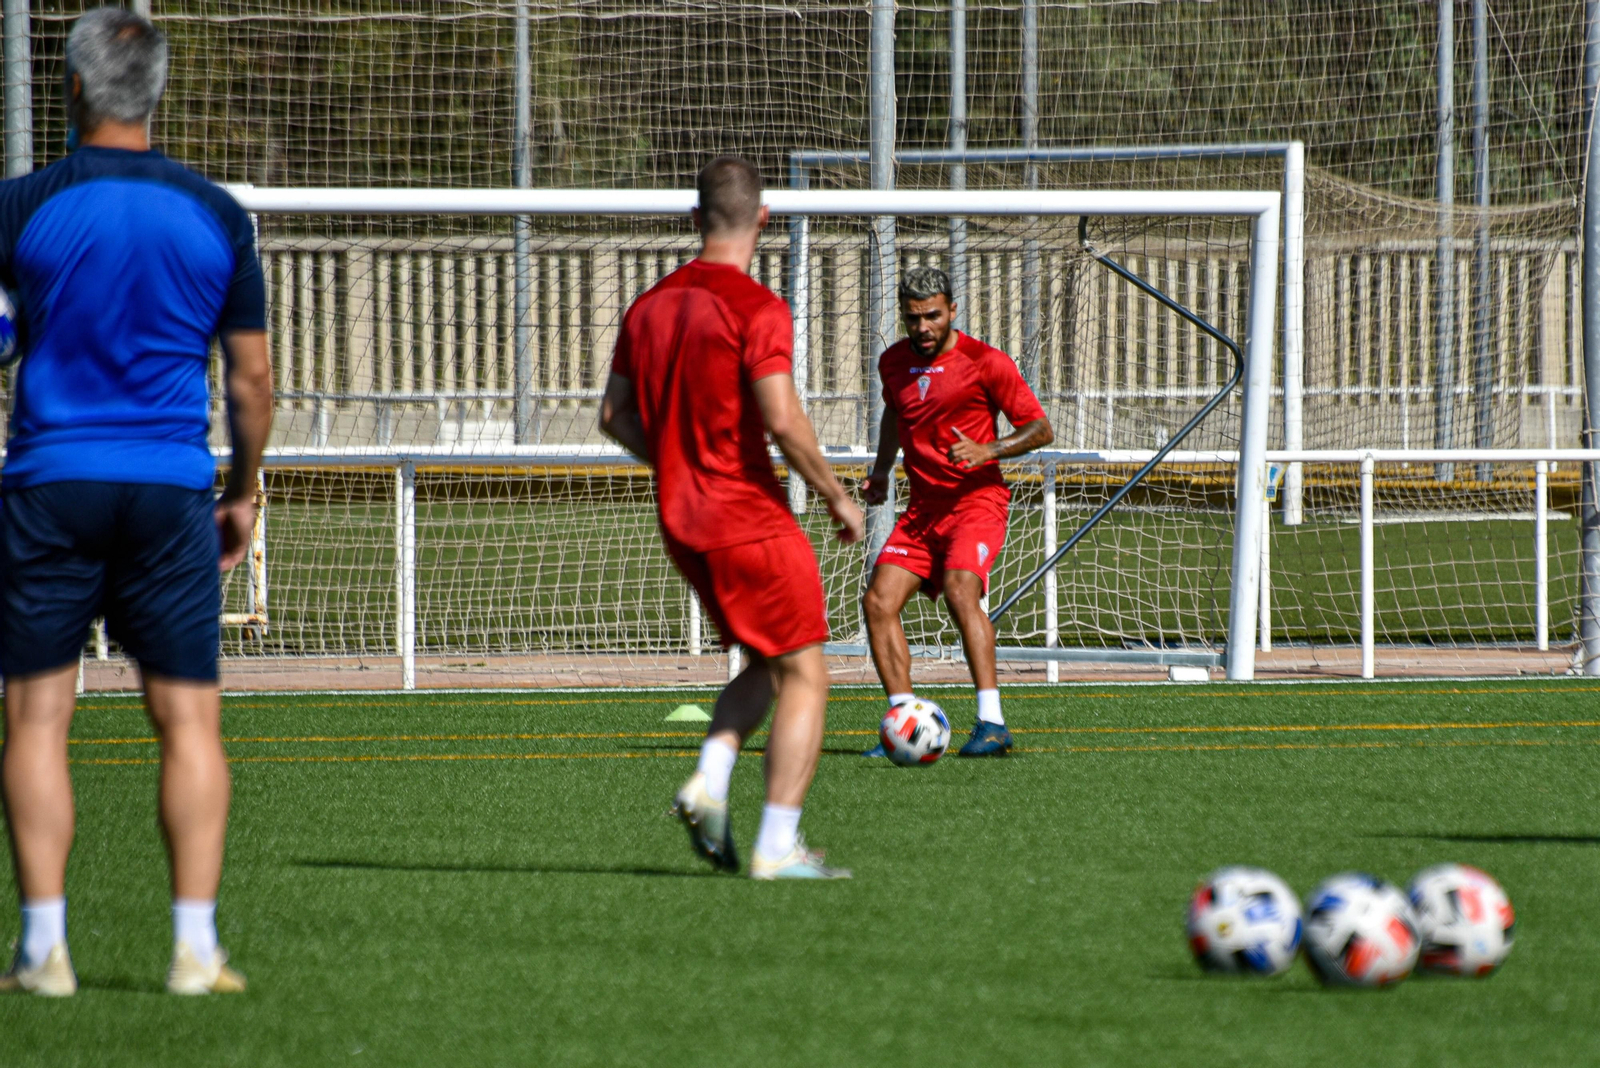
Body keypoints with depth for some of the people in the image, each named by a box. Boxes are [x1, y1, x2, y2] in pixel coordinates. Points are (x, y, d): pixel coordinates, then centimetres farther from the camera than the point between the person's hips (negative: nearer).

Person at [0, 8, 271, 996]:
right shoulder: (217, 215, 2)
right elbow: (252, 376, 6)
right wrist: (244, 493, 18)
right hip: (171, 489, 2)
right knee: (190, 720, 4)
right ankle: (196, 946, -3)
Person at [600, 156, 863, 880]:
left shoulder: (650, 306, 9)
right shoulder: (756, 307, -13)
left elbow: (616, 417, 13)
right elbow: (782, 419, -21)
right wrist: (835, 496, -9)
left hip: (680, 521, 7)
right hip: (750, 518, -7)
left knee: (767, 664, 21)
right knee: (803, 675, 0)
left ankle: (709, 781, 0)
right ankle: (778, 846, -7)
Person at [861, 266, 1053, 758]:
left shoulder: (984, 362, -8)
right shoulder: (893, 362, 9)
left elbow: (1041, 429, -5)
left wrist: (988, 450, -20)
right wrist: (882, 469, 19)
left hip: (976, 501, -6)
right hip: (922, 507, 6)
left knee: (960, 589, -28)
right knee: (878, 601, -10)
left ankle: (992, 724, -32)